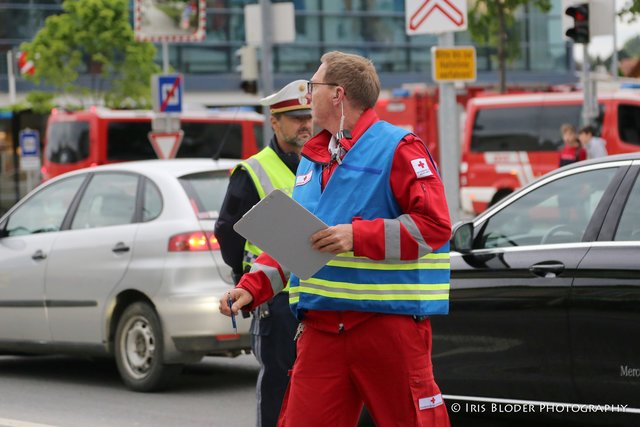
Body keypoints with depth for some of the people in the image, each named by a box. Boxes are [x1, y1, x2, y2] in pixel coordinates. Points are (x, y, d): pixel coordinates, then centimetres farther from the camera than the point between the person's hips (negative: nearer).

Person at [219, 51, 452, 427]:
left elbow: (434, 225, -14)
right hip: (322, 325, 7)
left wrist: (358, 236, -20)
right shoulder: (312, 159, 20)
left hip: (390, 321, -7)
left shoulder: (397, 149, -5)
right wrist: (251, 288, 11)